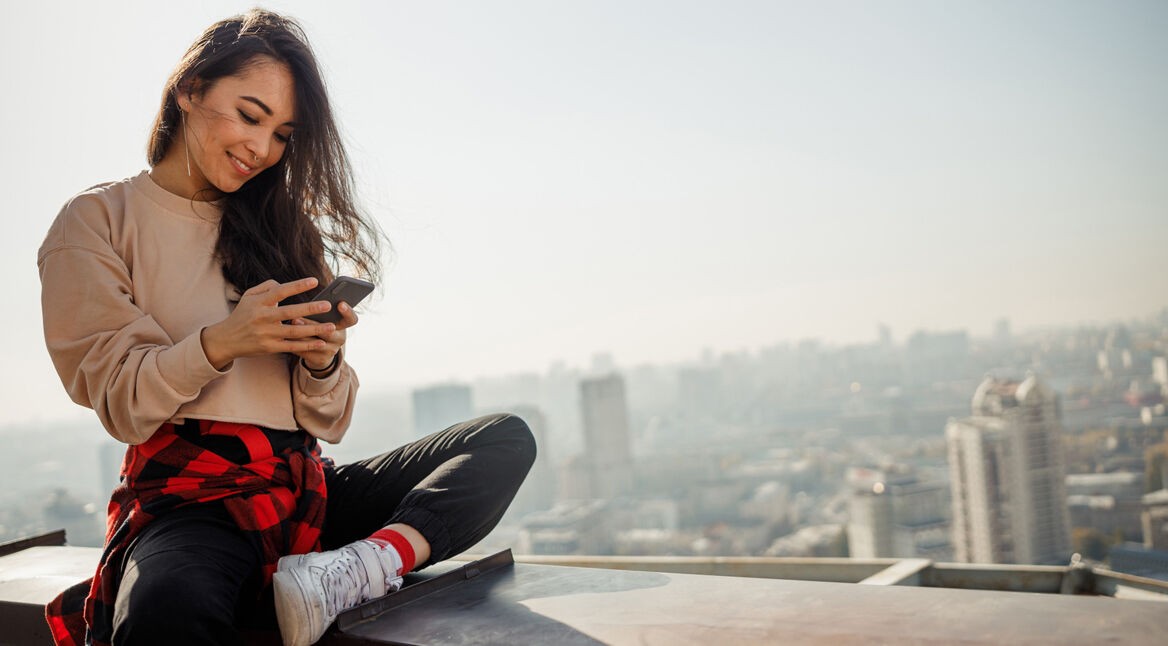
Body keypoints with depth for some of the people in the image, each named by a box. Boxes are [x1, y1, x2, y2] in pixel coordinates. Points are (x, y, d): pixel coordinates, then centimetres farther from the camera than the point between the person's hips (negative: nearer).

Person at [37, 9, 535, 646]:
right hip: (187, 493, -5)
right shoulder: (98, 223, 7)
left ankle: (357, 568, -35)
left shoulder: (285, 228, 20)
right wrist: (219, 343, -19)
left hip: (306, 486, 6)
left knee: (506, 439, -16)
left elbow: (326, 421, 15)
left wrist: (322, 361, -8)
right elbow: (119, 401, -2)